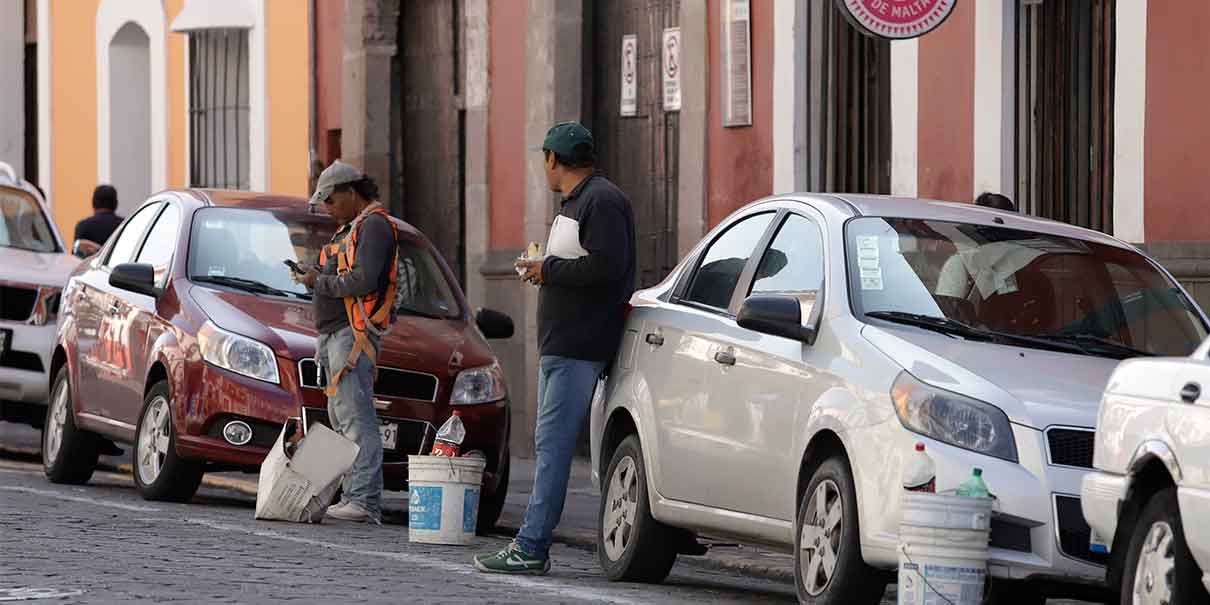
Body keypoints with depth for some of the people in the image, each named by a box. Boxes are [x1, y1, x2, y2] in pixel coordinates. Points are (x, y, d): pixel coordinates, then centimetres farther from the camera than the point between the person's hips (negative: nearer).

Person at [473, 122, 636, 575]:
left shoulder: (602, 201, -12)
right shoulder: (574, 203, 21)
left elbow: (606, 265, -23)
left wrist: (548, 269, -15)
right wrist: (542, 270, 11)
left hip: (578, 349, -11)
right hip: (558, 346, 11)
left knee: (553, 444, -12)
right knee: (550, 443, 11)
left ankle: (531, 549, -13)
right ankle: (532, 547, 14)